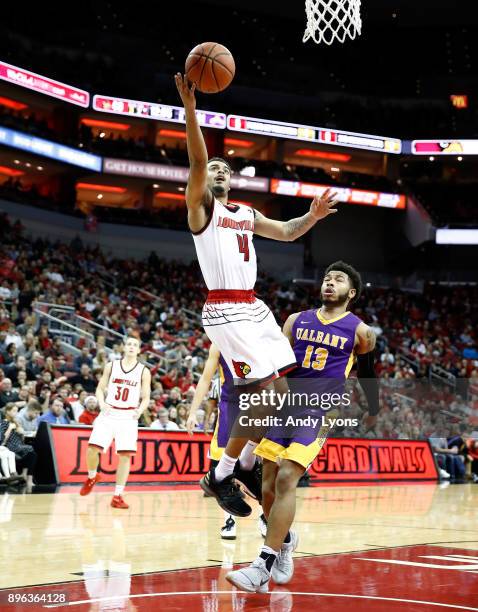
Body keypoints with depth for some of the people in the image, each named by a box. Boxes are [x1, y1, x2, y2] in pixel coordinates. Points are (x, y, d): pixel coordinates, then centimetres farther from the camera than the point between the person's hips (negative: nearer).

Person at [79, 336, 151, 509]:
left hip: (128, 417, -1)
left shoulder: (143, 371, 2)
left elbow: (145, 398, 3)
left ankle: (118, 496, 2)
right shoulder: (111, 366, 5)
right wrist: (102, 403, -11)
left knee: (125, 455, -6)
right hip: (108, 414, 1)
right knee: (93, 448, -10)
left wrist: (140, 410, -17)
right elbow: (100, 388, 9)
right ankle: (92, 477, 21)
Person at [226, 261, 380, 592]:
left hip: (320, 413, -4)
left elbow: (368, 373, 15)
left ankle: (263, 566, -18)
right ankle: (285, 541, 34)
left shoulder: (360, 331, 2)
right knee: (268, 487, 4)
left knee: (286, 479, -20)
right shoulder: (297, 321, 11)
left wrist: (373, 411, 24)